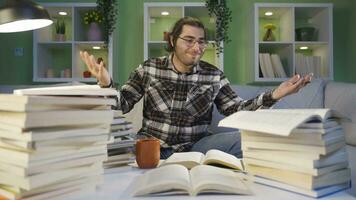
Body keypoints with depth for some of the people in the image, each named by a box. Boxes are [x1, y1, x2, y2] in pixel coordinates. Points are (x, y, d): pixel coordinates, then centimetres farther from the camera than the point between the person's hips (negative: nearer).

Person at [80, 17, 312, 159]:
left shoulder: (214, 75, 1)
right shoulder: (149, 68, 0)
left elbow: (236, 110, 1)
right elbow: (122, 104, -1)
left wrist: (273, 95, -13)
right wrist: (106, 83, -23)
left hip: (195, 146, 0)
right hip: (152, 145, 0)